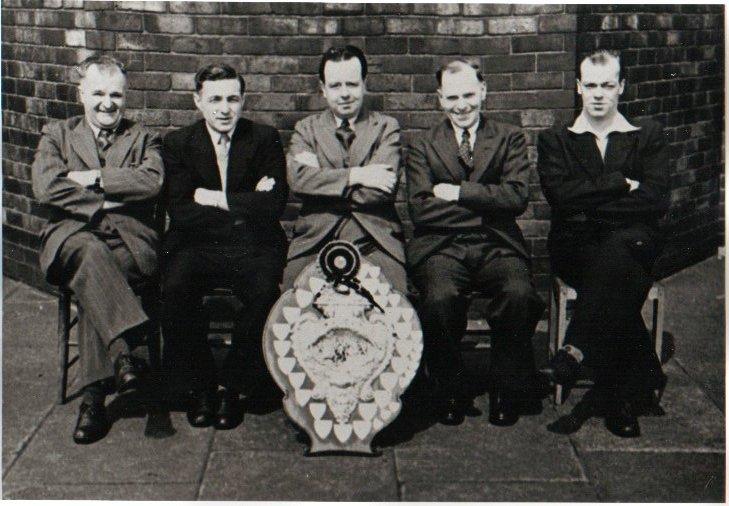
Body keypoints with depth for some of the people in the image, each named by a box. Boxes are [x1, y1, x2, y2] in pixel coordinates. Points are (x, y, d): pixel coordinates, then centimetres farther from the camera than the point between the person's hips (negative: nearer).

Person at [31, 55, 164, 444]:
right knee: (89, 251, -36)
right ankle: (122, 350, -45)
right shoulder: (57, 135, 17)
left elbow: (151, 181, -7)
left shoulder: (143, 139, 16)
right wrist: (105, 202, -9)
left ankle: (93, 395, -33)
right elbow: (45, 187, -3)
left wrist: (91, 178, -8)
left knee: (91, 277, -32)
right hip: (71, 235, 0)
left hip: (129, 241, 0)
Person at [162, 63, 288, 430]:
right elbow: (181, 212, -5)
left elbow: (274, 205, -5)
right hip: (197, 247, 1)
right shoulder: (178, 143, 7)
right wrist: (246, 205, -9)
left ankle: (232, 386, -9)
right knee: (175, 288, -30)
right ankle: (201, 385, -9)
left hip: (253, 248, 0)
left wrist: (217, 200, -8)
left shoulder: (265, 139, 6)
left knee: (264, 291, -31)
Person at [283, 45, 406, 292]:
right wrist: (356, 175, -11)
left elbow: (382, 190, -7)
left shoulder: (387, 127, 9)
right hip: (316, 238, 1)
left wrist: (322, 178, -5)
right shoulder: (306, 128, 14)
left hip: (374, 240, -1)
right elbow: (298, 179, -6)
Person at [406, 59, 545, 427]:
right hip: (442, 248, 0)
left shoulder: (509, 139, 14)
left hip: (496, 246, 1)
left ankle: (506, 392, -9)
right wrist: (486, 203, -3)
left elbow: (517, 197, -3)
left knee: (519, 294, -31)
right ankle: (449, 392, -8)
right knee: (439, 298, -32)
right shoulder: (422, 147, 14)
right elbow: (420, 209, -2)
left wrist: (459, 193, -6)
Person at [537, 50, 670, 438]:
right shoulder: (555, 140, 14)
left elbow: (657, 200, -3)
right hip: (575, 248, 0)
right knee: (623, 279, -34)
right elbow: (560, 196, -5)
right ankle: (625, 394, -35)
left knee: (617, 253, -38)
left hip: (634, 243, 0)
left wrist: (591, 203, -8)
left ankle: (575, 351, -39)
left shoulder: (648, 137, 13)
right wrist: (621, 184, -7)